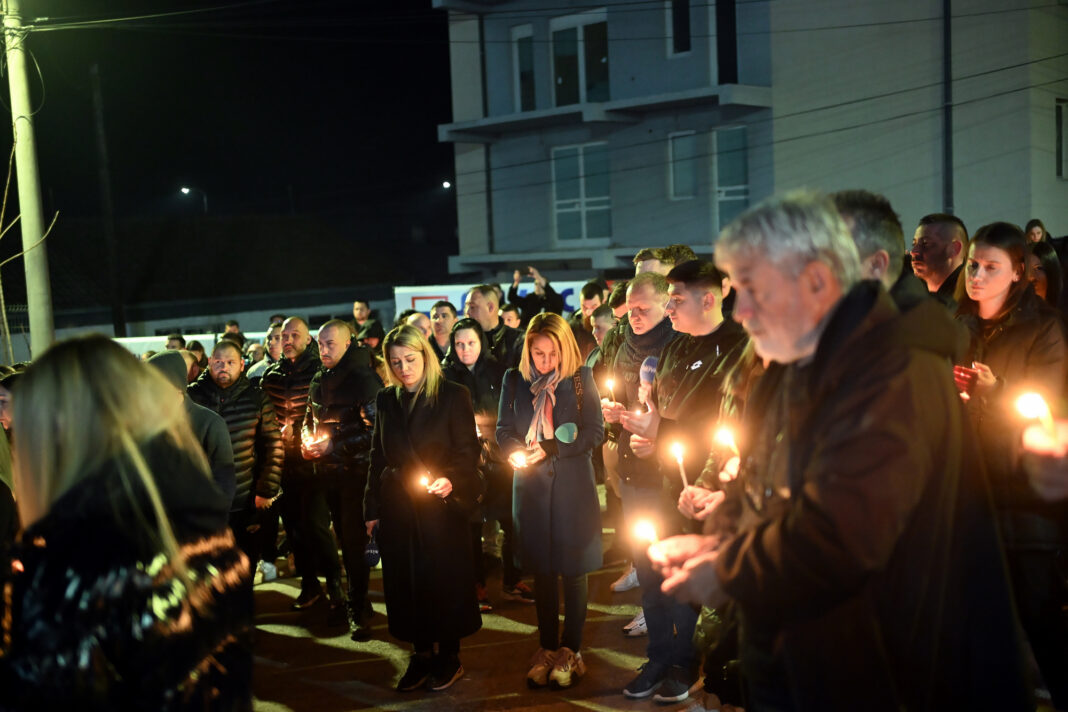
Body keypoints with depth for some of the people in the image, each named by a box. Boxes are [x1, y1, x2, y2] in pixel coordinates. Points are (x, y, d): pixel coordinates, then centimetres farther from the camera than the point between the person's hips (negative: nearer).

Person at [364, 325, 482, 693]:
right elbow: (378, 456, 12)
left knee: (444, 578, 4)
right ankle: (421, 654, 22)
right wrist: (372, 507, 9)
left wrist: (451, 481, -25)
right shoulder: (386, 399, 8)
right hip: (397, 507, 4)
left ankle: (448, 657, 19)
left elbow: (468, 451, -7)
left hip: (441, 504, -4)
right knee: (405, 581, 8)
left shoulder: (453, 396, -6)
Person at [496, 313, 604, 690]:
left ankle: (570, 650, 16)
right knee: (541, 570, 10)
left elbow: (595, 431, -7)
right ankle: (547, 648, 22)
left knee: (573, 569, 4)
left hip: (573, 485, -2)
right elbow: (503, 429, 8)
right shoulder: (515, 380, 4)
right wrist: (516, 451, -14)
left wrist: (550, 448, -17)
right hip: (531, 485, 2)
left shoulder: (581, 379, -3)